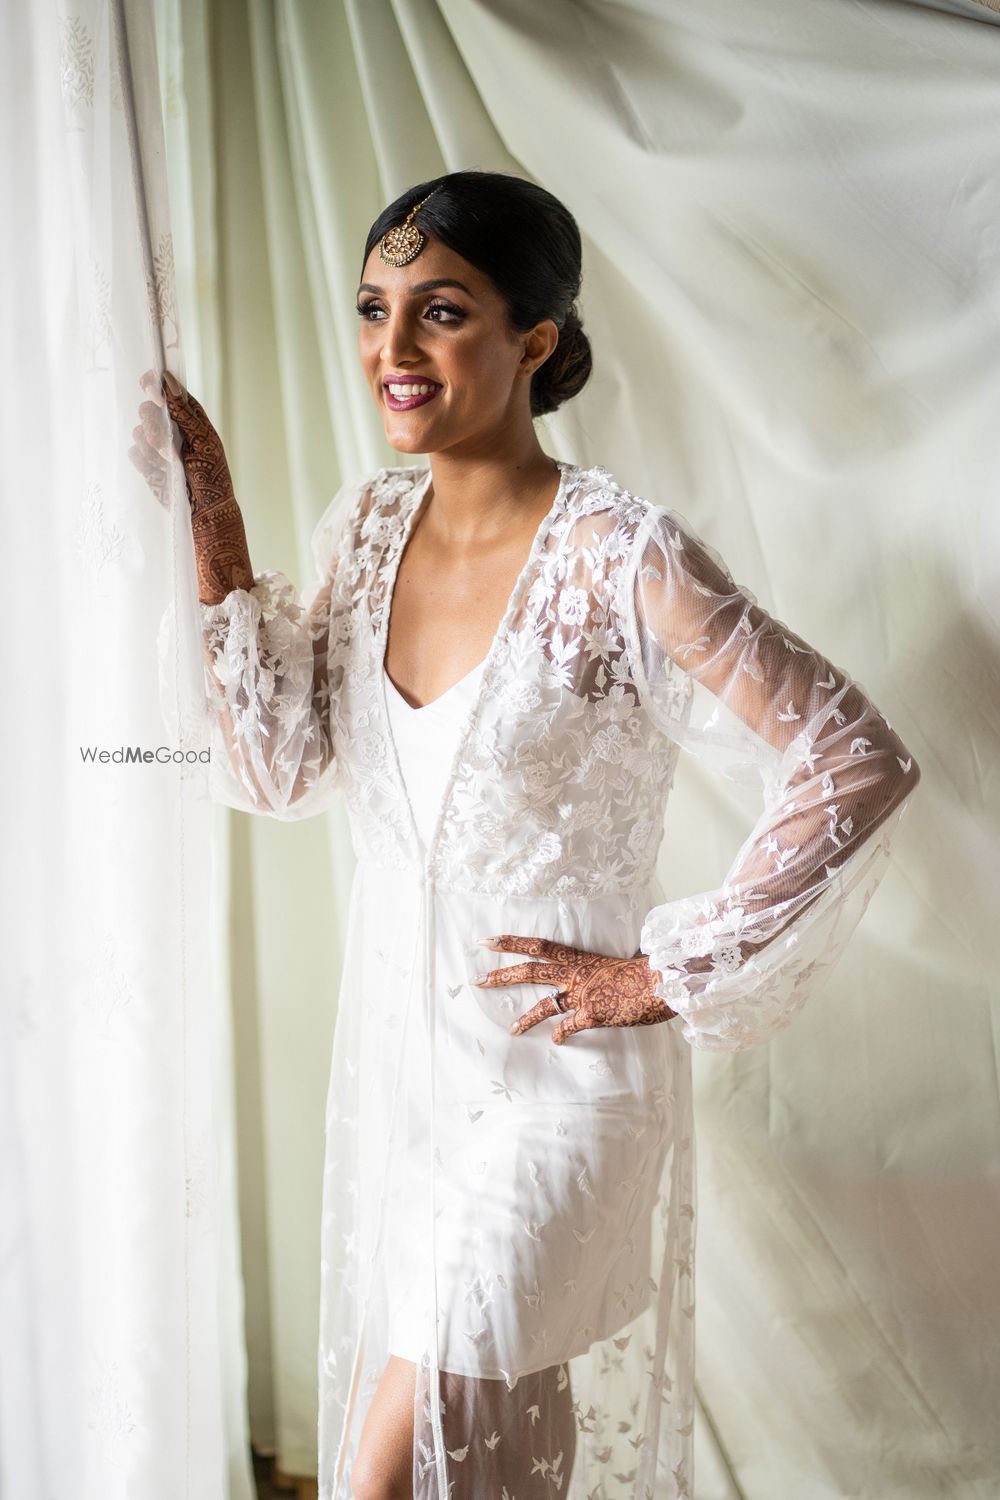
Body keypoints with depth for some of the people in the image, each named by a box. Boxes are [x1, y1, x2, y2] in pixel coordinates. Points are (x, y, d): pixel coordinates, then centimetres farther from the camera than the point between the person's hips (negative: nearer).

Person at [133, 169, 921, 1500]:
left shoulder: (620, 558, -21)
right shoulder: (367, 524, -1)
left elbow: (860, 767, -21)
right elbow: (281, 769, -1)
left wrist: (670, 973, -17)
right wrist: (217, 540, -9)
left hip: (556, 1066, -6)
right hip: (395, 1043, 6)